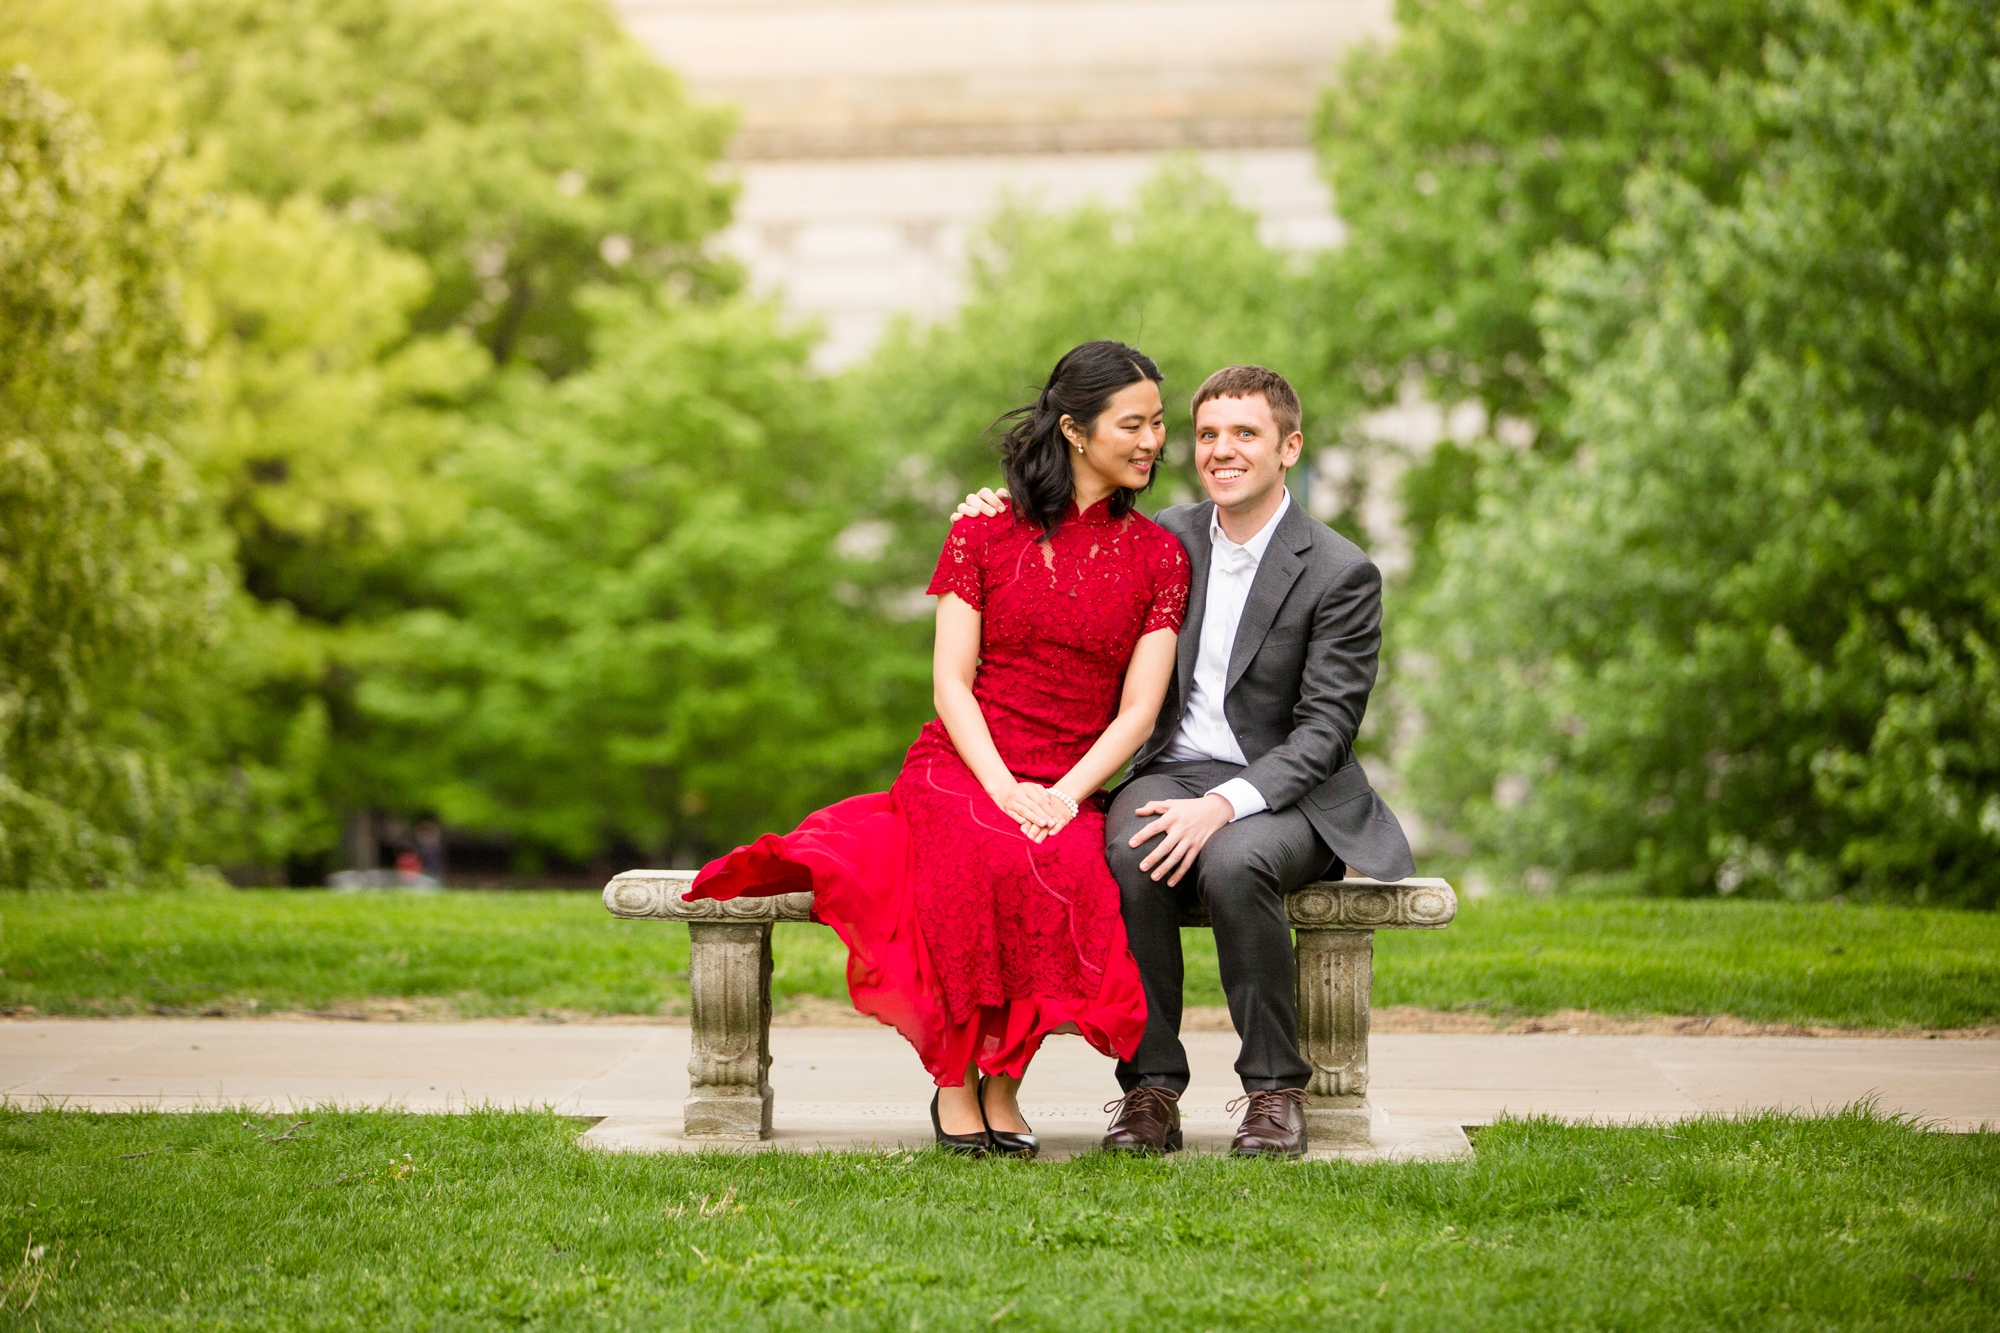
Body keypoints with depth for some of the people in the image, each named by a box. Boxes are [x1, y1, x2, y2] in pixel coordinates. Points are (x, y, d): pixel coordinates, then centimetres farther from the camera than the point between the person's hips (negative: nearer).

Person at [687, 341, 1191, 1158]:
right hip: (960, 770, -1)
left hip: (1073, 790, 1)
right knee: (992, 859, -36)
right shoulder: (984, 533, 7)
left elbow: (1139, 707, 3)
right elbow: (951, 680, 1)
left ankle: (1000, 1078, -19)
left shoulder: (1160, 557, 10)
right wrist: (1004, 789, -15)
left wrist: (1065, 794, -14)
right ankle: (957, 1077, -22)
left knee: (1058, 872, -35)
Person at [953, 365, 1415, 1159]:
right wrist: (1004, 525, 4)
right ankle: (1150, 1086, -24)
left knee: (1234, 863, -36)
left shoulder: (1341, 573, -5)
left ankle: (1275, 1089, -21)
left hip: (1286, 792, -3)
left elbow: (1325, 730, -11)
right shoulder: (1166, 538, 9)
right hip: (1174, 773, 3)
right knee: (1129, 856, -32)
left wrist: (1224, 805, -26)